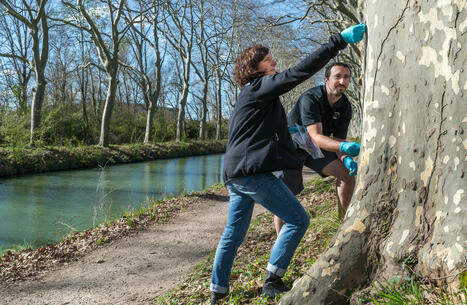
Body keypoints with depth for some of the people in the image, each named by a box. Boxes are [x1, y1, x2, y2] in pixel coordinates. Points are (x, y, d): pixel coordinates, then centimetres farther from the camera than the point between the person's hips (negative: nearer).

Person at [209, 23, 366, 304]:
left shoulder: (252, 96, 26)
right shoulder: (258, 87, -4)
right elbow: (298, 73, -15)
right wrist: (340, 41, -15)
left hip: (236, 175, 10)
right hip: (253, 172, -10)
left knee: (233, 234, 14)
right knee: (298, 220, -2)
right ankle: (273, 281, 1)